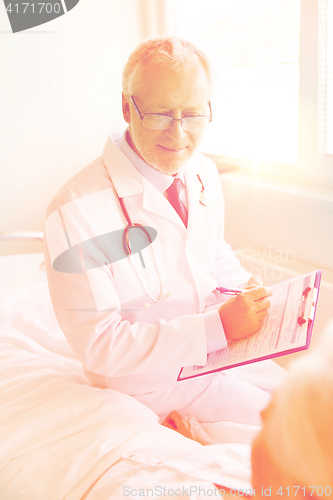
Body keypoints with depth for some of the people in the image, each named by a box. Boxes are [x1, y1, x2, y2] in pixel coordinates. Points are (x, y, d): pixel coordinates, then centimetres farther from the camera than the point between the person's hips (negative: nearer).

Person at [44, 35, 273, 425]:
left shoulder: (204, 174, -3)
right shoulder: (76, 211, -27)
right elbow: (97, 345, -25)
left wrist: (246, 286, -7)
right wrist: (217, 327, -31)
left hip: (220, 339, 7)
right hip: (153, 380, -7)